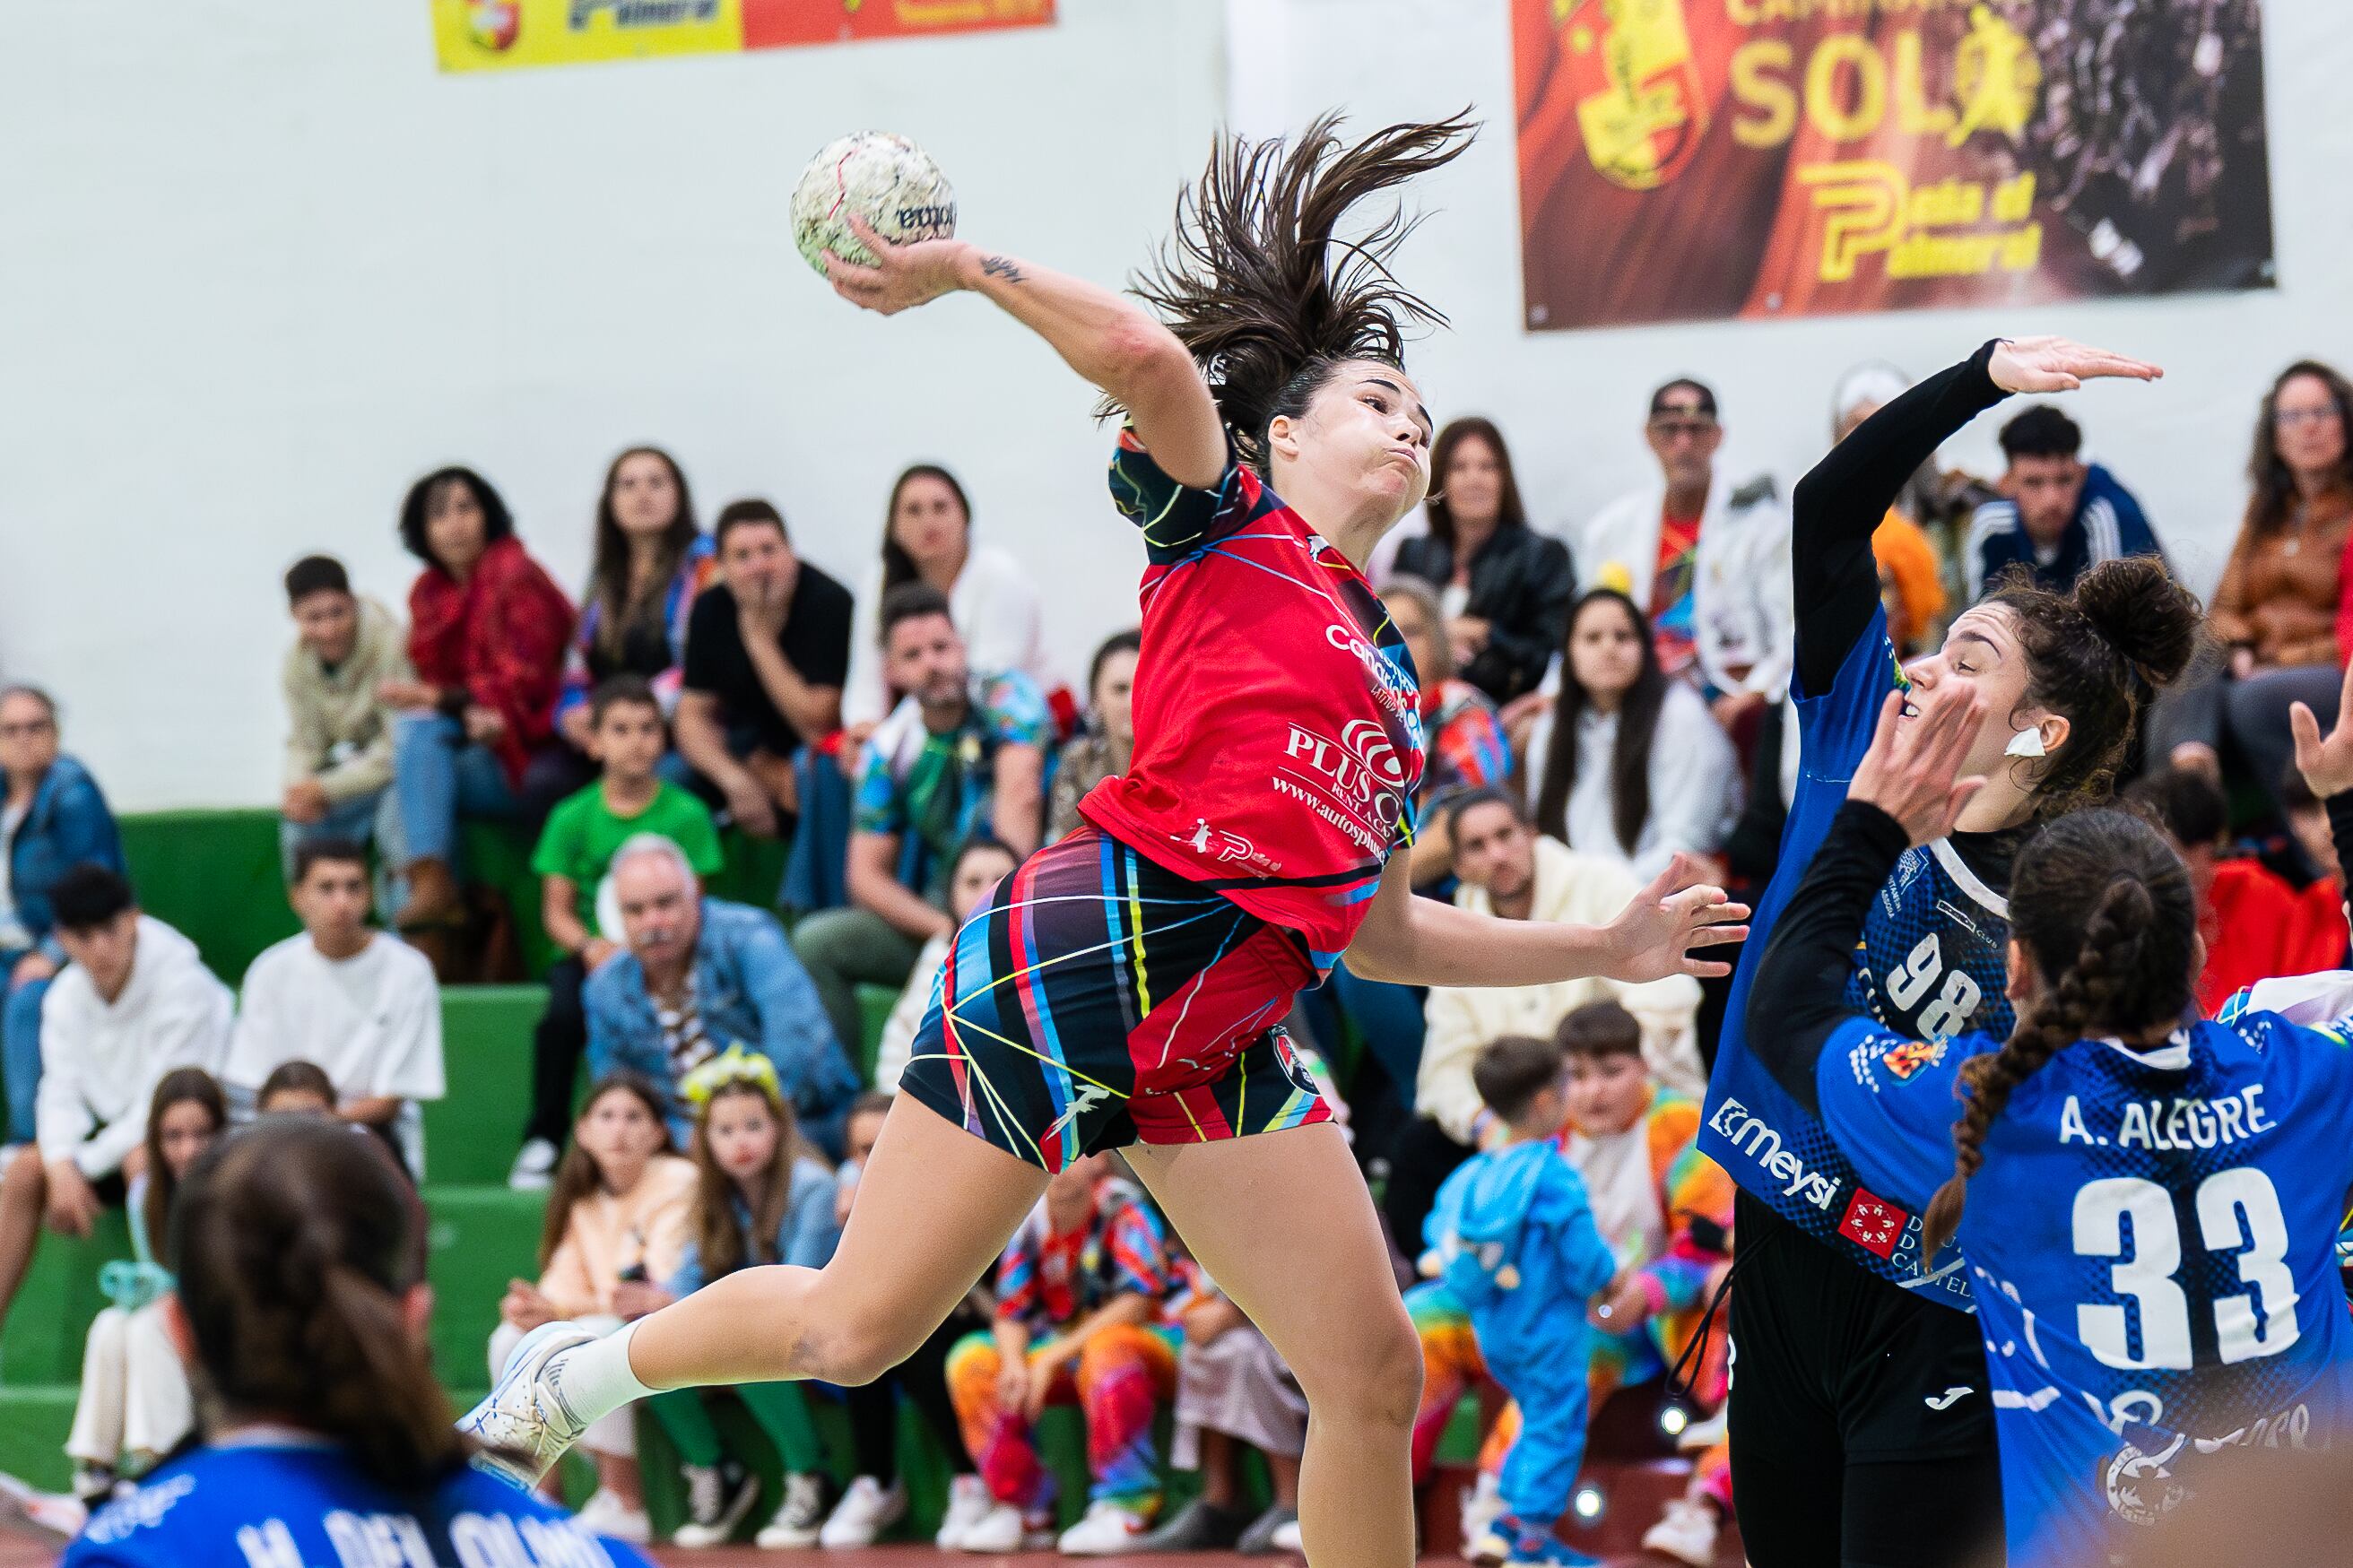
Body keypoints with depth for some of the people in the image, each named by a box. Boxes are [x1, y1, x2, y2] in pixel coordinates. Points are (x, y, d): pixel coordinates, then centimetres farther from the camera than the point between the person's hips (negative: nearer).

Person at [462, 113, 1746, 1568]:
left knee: (1374, 1374, -3)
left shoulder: (1389, 681, 22)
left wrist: (1605, 948, 23)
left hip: (1219, 1047, 7)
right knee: (854, 1329, -3)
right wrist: (959, 266, -11)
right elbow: (1143, 355, -18)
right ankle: (567, 1377, 24)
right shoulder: (1226, 530, 3)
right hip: (1079, 959, -7)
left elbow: (1381, 934, 27)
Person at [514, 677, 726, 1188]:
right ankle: (542, 1141, -17)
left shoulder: (686, 814, 0)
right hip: (589, 952, 1)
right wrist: (590, 946, -17)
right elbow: (557, 909, 4)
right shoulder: (572, 816, 4)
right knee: (564, 1014, -30)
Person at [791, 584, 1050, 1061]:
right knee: (815, 941, -15)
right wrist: (945, 929, -17)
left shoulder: (1006, 697, -11)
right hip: (935, 911, 4)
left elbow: (1021, 794, -26)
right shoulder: (888, 750, 0)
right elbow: (867, 875, -1)